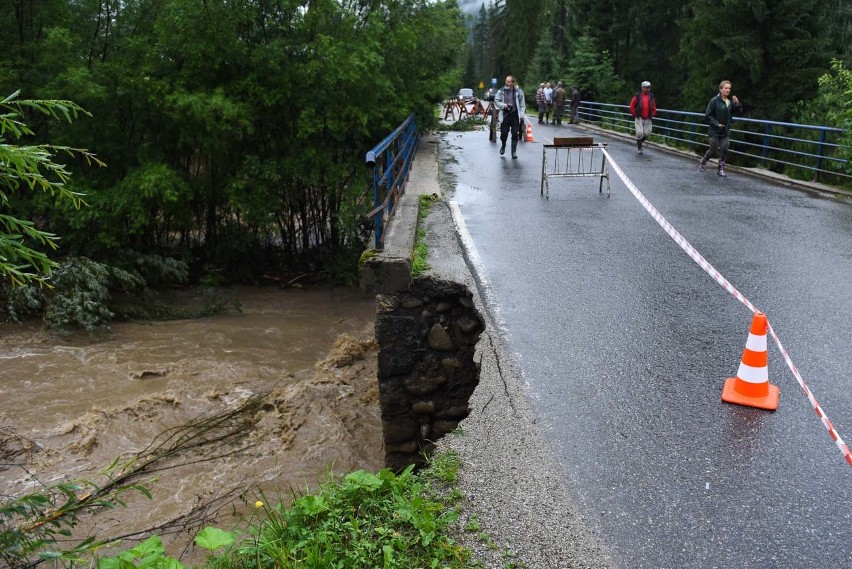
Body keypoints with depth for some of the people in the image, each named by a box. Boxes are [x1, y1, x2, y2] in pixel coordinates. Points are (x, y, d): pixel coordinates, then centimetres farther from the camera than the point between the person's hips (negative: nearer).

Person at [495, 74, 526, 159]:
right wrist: (503, 105, -8)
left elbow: (522, 105, 6)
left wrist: (521, 115, -2)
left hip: (515, 115, 0)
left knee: (515, 134, -1)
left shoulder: (518, 92, 1)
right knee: (504, 133, 1)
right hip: (505, 115, 0)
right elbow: (496, 101, 10)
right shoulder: (501, 91, 2)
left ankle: (514, 152, 8)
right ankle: (503, 146, 31)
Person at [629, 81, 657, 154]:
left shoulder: (651, 96, 7)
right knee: (640, 133, -10)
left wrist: (652, 115, 7)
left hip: (648, 119, 4)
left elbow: (654, 107, 17)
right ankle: (639, 148, 5)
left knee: (647, 133, 1)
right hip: (639, 118, -4)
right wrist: (634, 115, -3)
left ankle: (639, 142, 28)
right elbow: (632, 106, 0)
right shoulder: (637, 96, -5)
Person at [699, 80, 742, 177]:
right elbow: (708, 115, -9)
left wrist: (737, 103, -13)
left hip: (725, 131, 4)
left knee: (724, 150, -4)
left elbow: (738, 112, 3)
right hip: (714, 131, -3)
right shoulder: (715, 100, -11)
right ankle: (703, 163, 29)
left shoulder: (731, 101, 1)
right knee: (713, 150, 3)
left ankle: (721, 169, 8)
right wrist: (716, 123, -17)